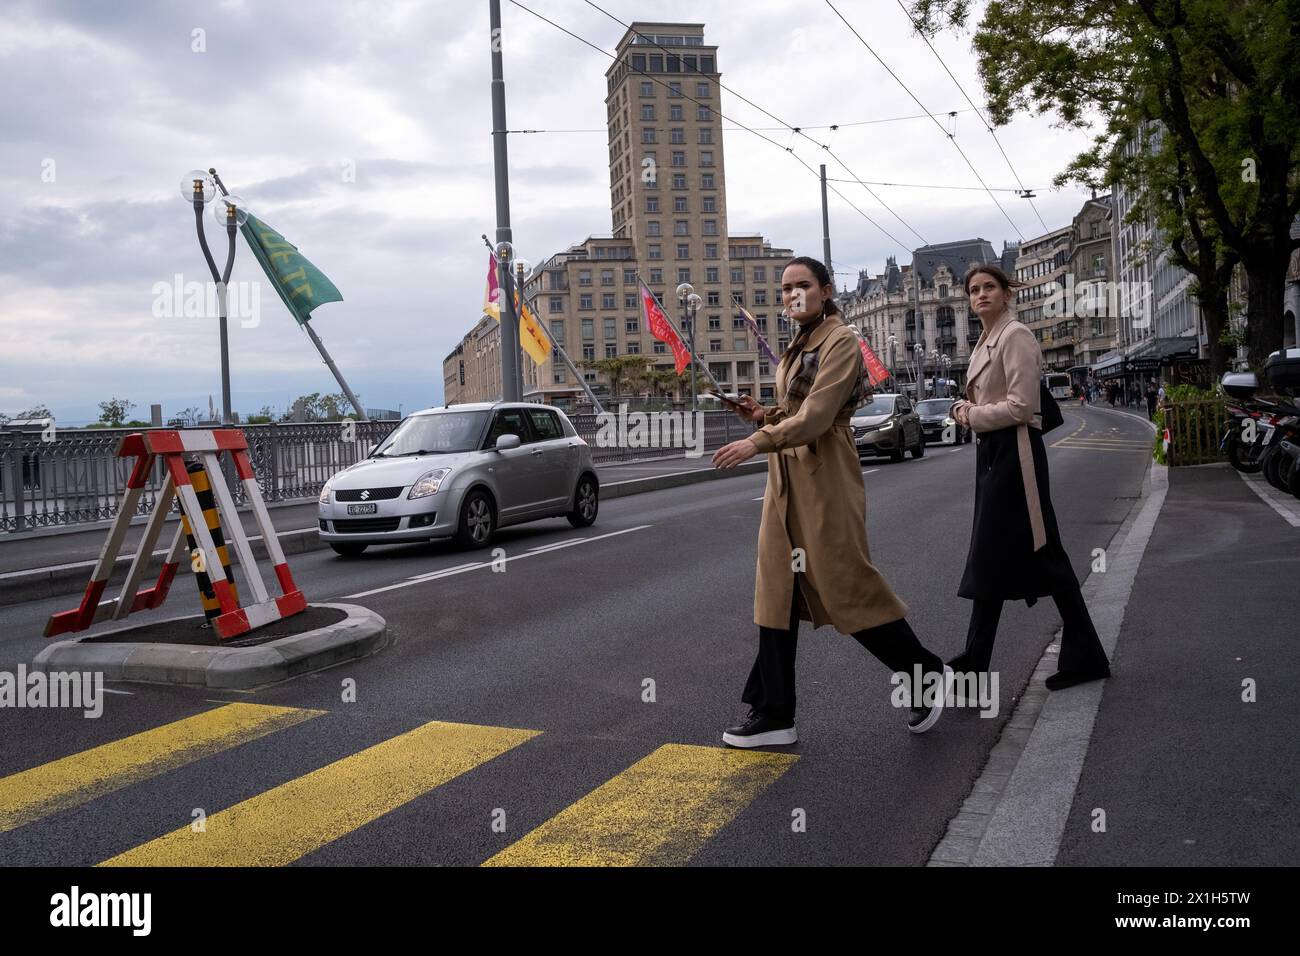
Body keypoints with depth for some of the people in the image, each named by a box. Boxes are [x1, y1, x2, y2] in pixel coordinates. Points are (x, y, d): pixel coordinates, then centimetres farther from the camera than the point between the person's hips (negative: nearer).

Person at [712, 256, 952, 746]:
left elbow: (816, 415, -20)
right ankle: (773, 715, 10)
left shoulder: (841, 341, -10)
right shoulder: (798, 346, 17)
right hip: (786, 476, 9)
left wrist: (757, 442, -23)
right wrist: (762, 414, 6)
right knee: (778, 589, 5)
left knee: (847, 586, -3)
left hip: (825, 477, -9)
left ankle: (928, 674, 19)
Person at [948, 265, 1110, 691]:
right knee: (991, 556, 11)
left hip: (1014, 452, -10)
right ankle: (975, 659, 18)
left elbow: (1020, 406, -20)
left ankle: (1086, 656, 7)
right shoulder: (985, 342, 16)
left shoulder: (1016, 336, -12)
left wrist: (973, 416, -9)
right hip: (991, 452, 10)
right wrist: (966, 408, 5)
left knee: (1042, 555, -4)